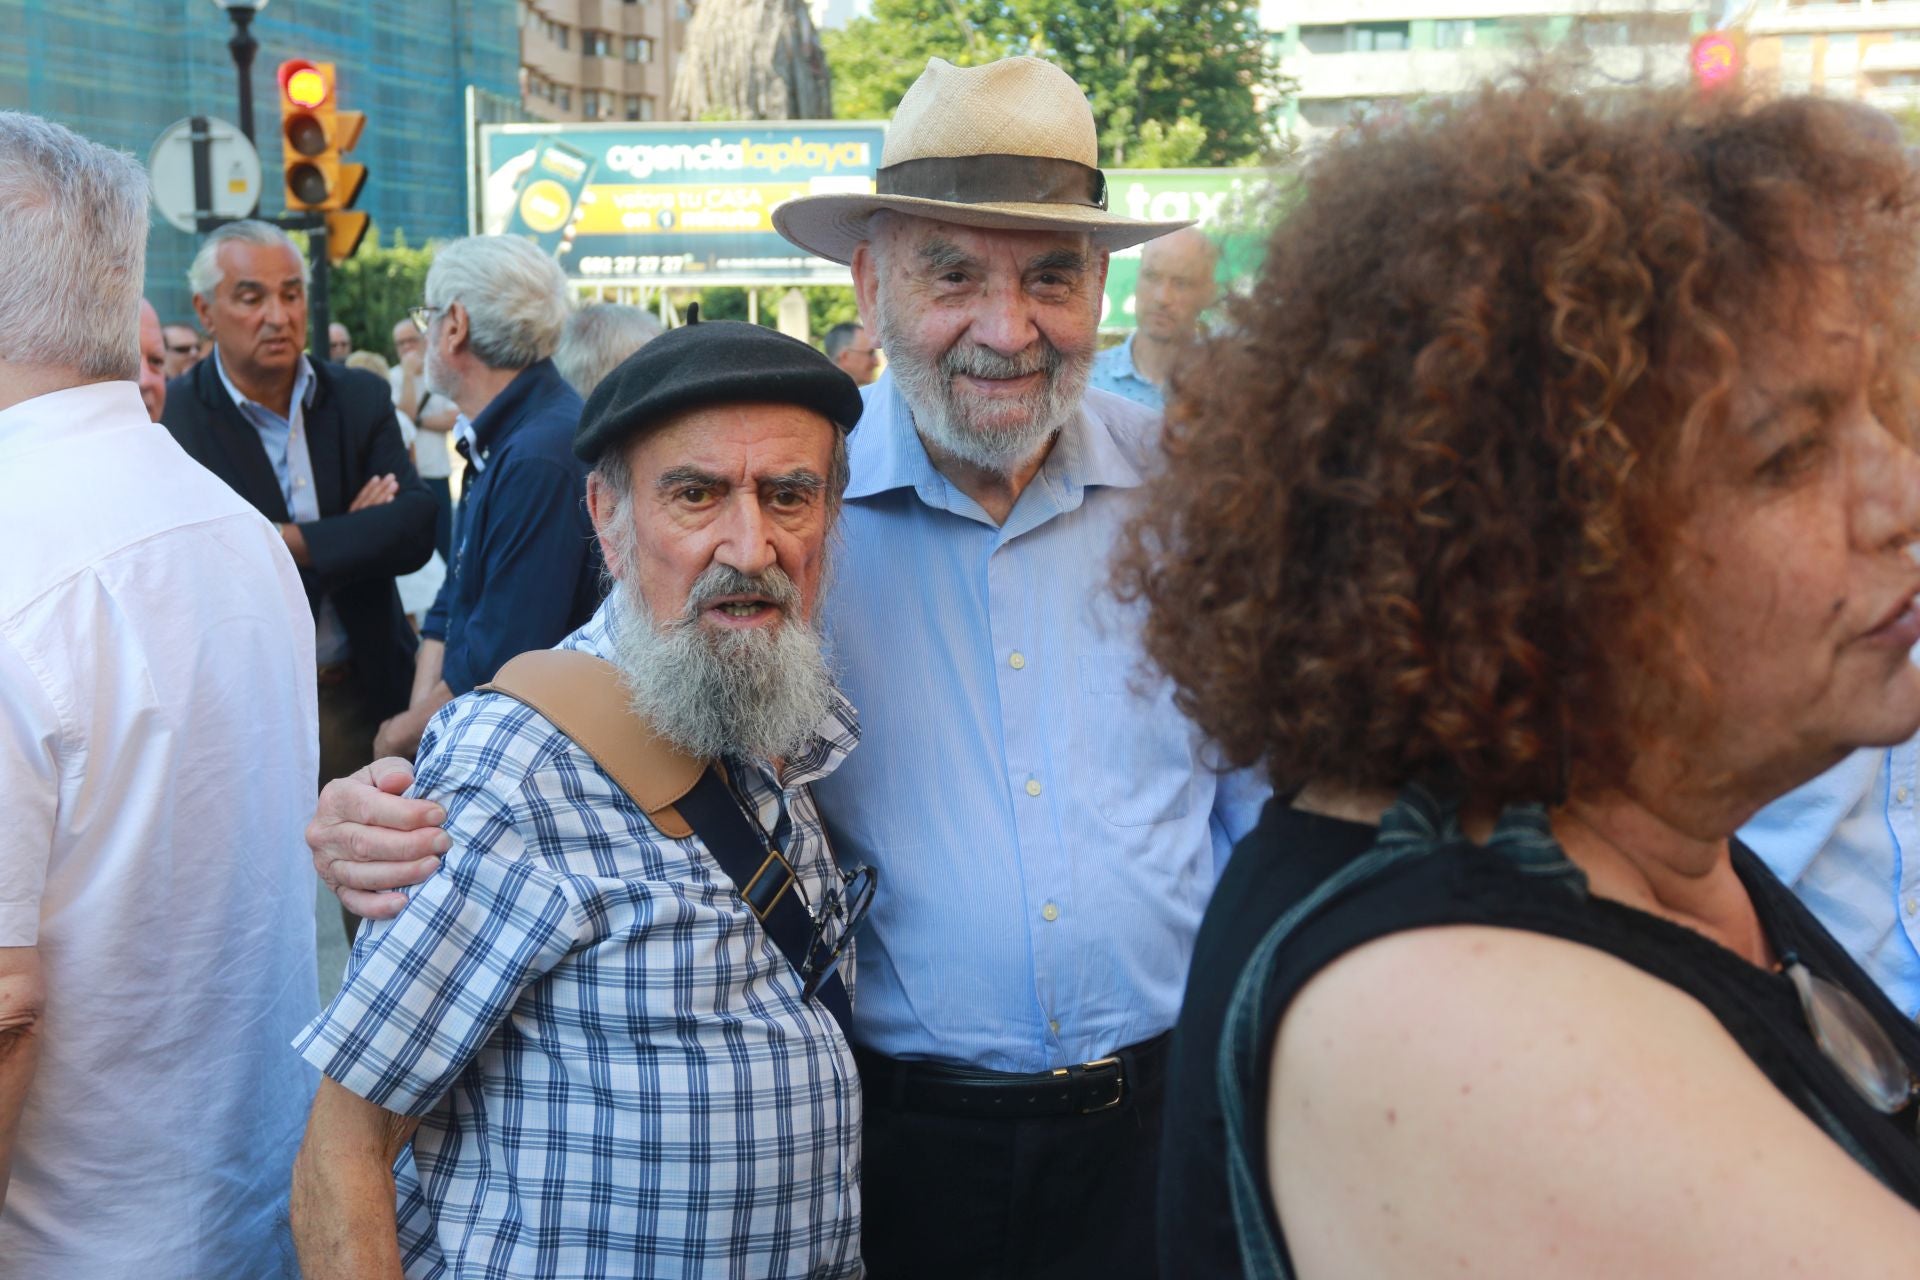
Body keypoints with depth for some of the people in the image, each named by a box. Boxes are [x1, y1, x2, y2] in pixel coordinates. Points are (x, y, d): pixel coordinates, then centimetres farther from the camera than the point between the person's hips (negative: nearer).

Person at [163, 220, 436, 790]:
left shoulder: (360, 398, 2)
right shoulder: (173, 417, -9)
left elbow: (415, 529, -9)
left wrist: (290, 542, -19)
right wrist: (349, 538, -12)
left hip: (369, 694, 4)